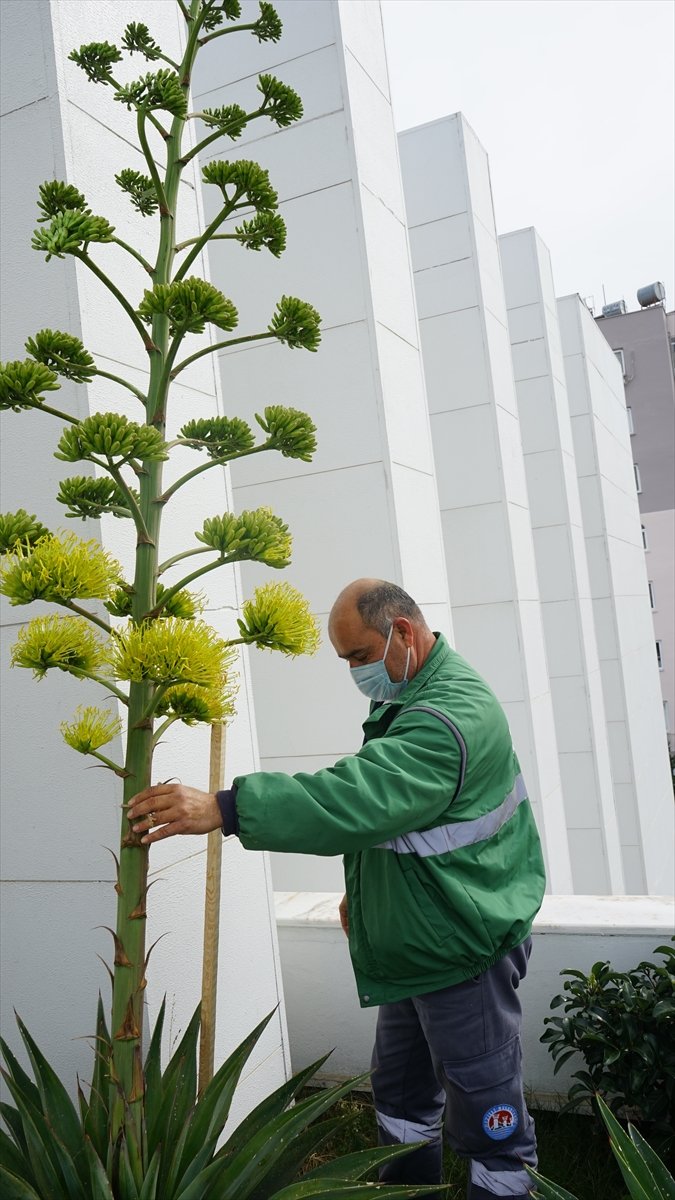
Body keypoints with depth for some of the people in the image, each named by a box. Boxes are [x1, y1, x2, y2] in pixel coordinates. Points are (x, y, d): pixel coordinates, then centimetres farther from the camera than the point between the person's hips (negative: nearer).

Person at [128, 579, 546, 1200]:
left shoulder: (454, 713, -28)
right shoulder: (400, 696, 6)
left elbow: (357, 797, -39)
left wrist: (223, 808, -42)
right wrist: (361, 886, 18)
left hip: (463, 949, -10)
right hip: (411, 945, 10)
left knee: (486, 1110, 4)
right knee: (401, 1091, 22)